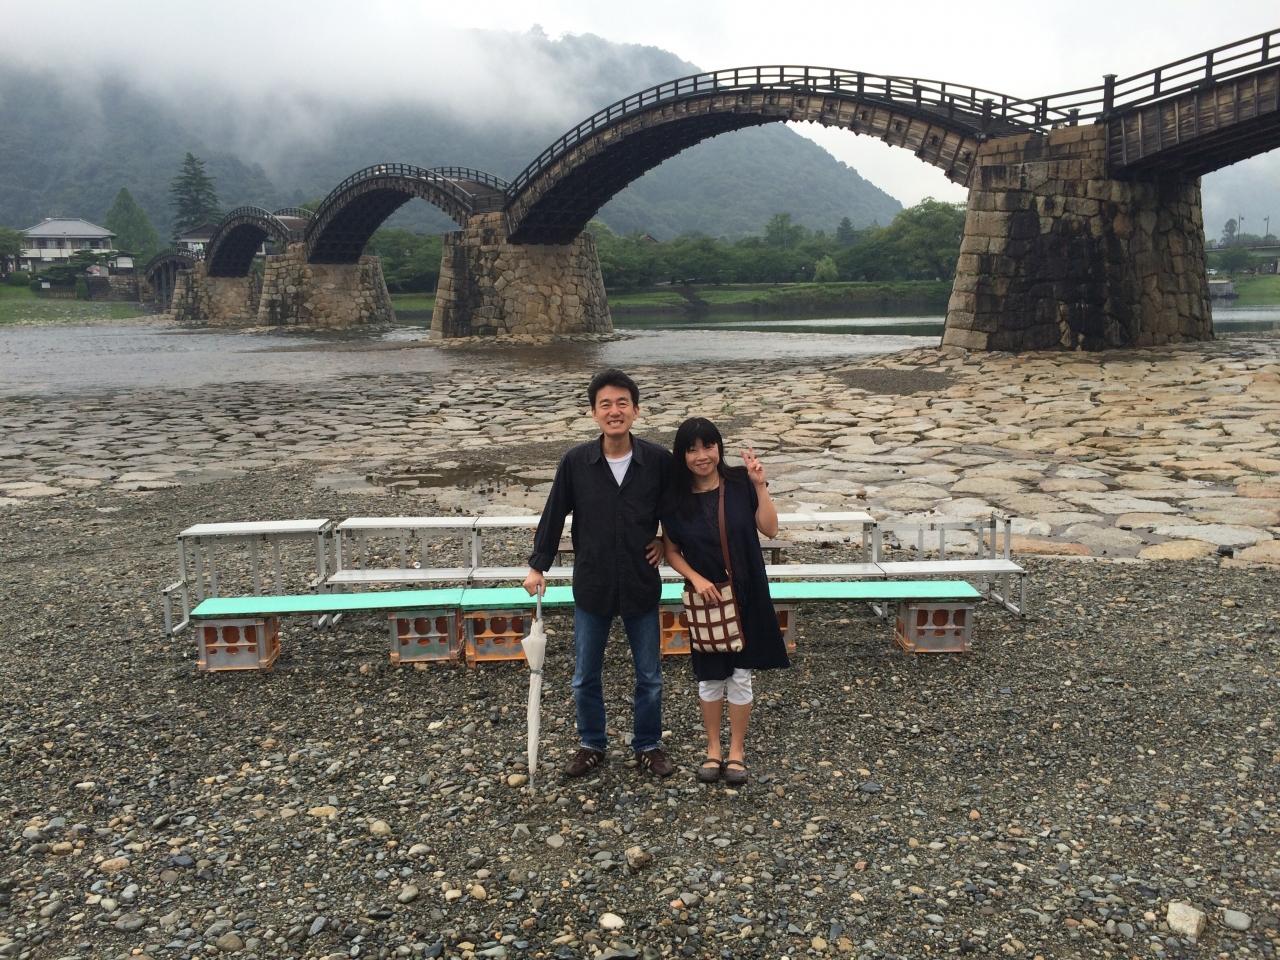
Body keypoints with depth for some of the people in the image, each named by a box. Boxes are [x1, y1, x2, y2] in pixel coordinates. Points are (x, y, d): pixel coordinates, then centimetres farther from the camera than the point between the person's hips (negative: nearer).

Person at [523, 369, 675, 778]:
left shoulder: (658, 460, -10)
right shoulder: (575, 461, -10)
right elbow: (554, 515, -1)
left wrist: (667, 543, 0)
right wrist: (538, 566, -2)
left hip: (642, 586, 0)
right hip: (592, 586, 1)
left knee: (649, 676, 13)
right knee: (585, 677, 14)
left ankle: (648, 746, 33)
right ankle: (592, 746, 35)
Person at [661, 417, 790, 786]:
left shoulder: (740, 483, -7)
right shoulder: (675, 498, -7)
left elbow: (770, 529, -8)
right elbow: (672, 552, 1)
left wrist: (760, 485, -17)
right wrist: (696, 578, -14)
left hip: (746, 595, 0)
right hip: (706, 596, 0)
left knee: (740, 674, 7)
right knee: (710, 676, 10)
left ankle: (737, 750, 23)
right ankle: (713, 748, 28)